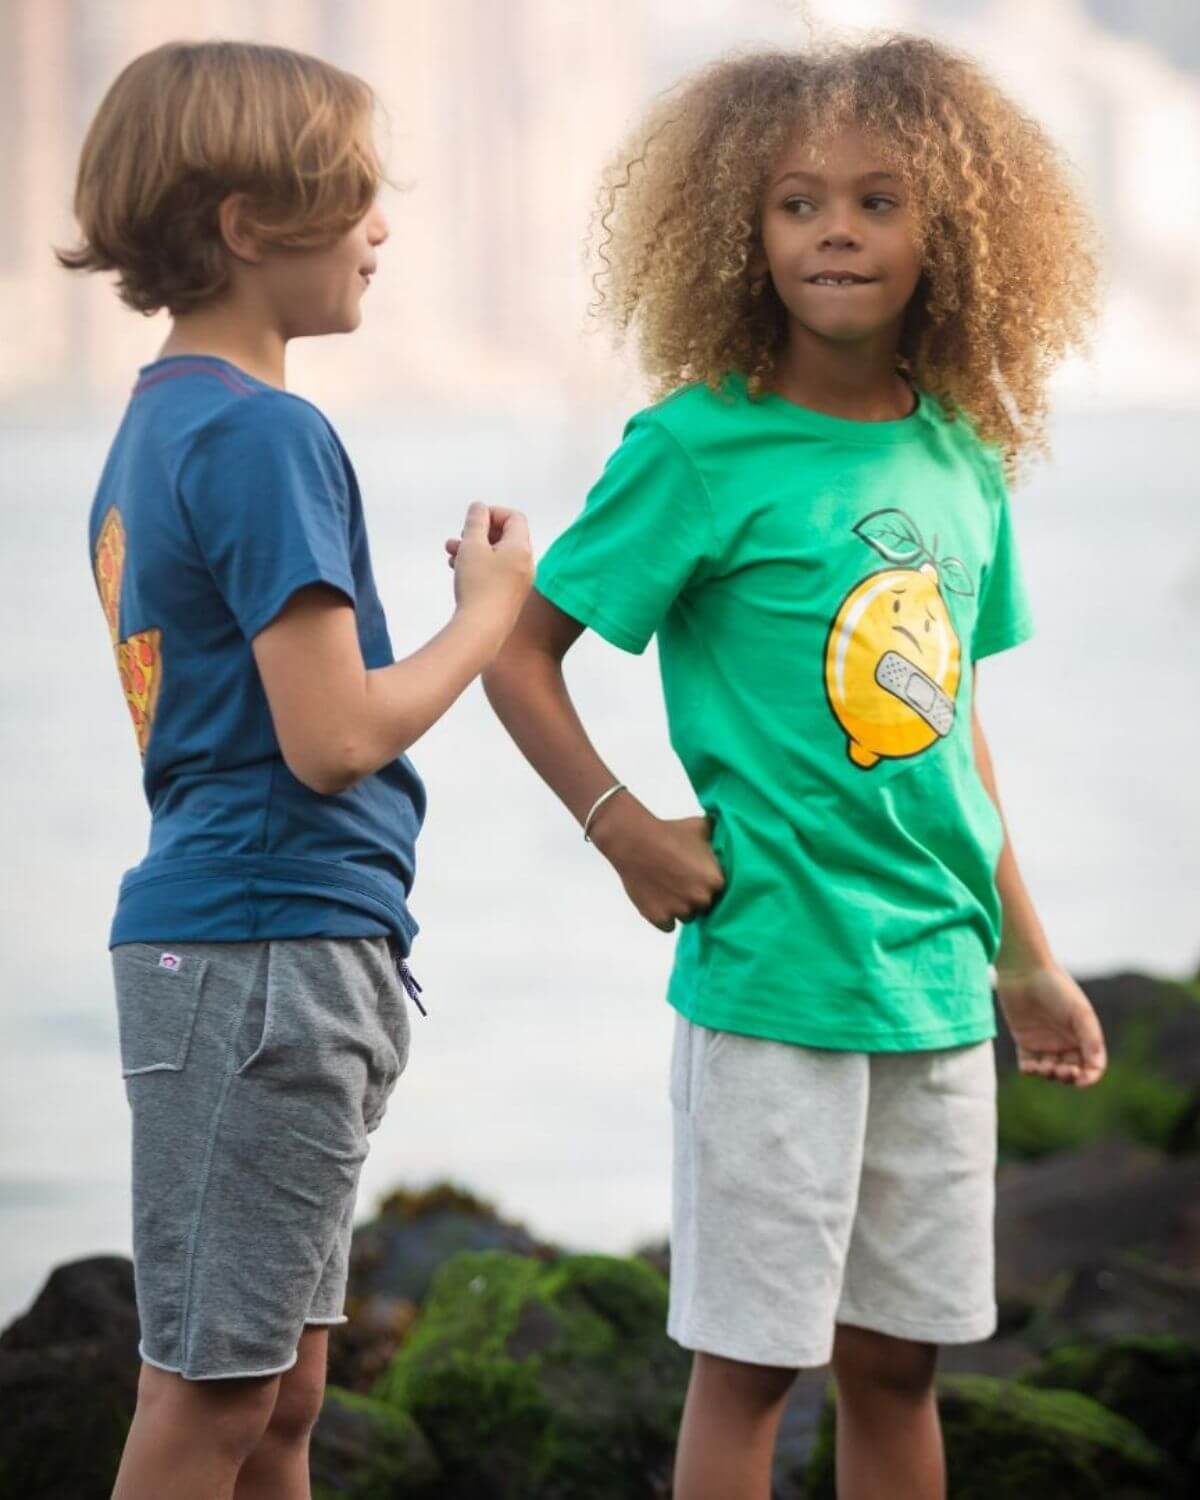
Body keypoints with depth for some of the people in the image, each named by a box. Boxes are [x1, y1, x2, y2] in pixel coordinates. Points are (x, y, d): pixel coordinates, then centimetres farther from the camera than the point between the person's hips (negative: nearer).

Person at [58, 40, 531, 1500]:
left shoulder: (156, 420, 15)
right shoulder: (264, 435, -15)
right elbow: (332, 738, -17)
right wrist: (489, 609, -4)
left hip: (212, 935, 10)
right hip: (272, 943, -10)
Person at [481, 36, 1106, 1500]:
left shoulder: (962, 462, 7)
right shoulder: (700, 450, -10)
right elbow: (517, 651, -5)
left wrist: (1026, 961, 20)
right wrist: (622, 827, -15)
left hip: (938, 984, 5)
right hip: (773, 977, -5)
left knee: (898, 1358, 13)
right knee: (749, 1359, 1)